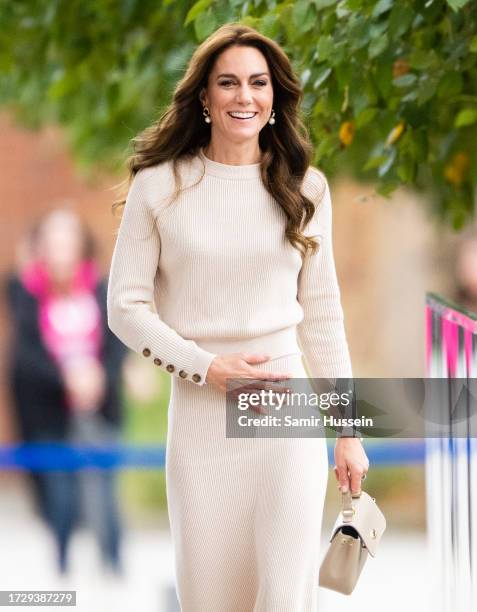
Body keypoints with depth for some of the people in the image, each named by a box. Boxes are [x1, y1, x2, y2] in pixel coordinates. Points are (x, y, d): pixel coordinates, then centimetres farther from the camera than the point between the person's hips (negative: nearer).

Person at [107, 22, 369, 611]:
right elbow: (125, 306, 0)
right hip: (198, 414, 0)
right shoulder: (158, 186, -1)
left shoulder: (303, 187, 6)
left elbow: (321, 313, 9)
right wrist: (210, 369, -12)